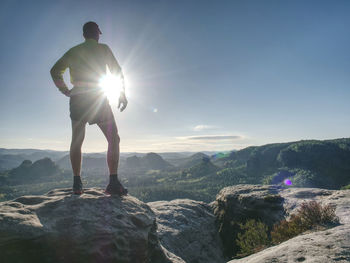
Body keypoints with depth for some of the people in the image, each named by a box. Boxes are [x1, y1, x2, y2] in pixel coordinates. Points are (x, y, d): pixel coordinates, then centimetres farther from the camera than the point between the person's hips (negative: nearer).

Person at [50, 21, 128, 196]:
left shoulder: (74, 51, 17)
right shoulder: (103, 48, 7)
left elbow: (55, 71, 14)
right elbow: (117, 71, 1)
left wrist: (65, 91, 16)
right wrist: (122, 94, 4)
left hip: (77, 98, 4)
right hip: (98, 98, -4)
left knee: (76, 142, 11)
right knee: (114, 139, 1)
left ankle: (77, 183, 7)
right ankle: (113, 182, -8)